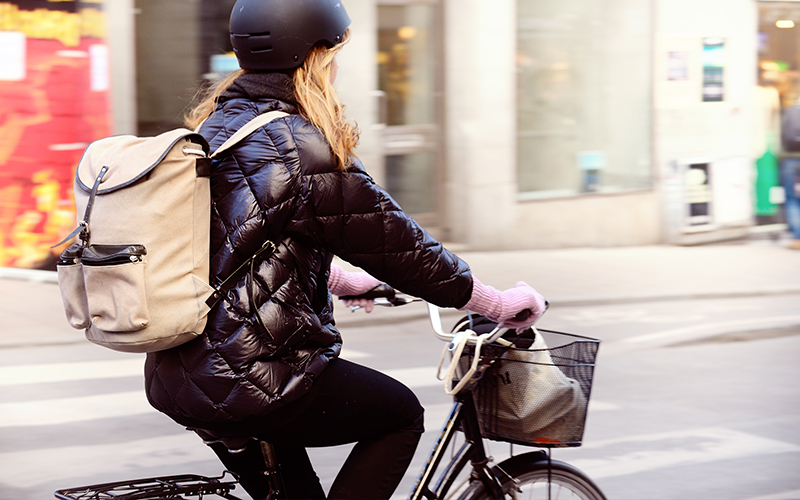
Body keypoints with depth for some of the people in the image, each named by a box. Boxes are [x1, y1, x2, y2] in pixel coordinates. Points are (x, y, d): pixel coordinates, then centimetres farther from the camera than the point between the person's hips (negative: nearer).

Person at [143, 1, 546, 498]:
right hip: (248, 383, -9)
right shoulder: (300, 148, -15)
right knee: (401, 414, 11)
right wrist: (500, 303, 1)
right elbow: (394, 241, -11)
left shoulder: (217, 127, 12)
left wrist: (341, 280, 38)